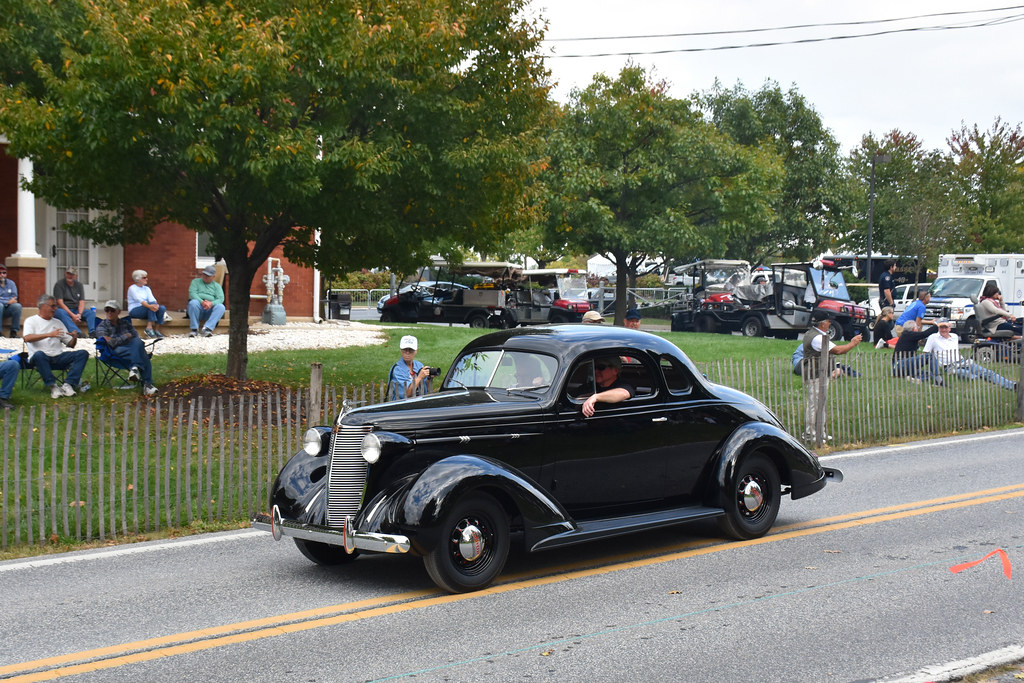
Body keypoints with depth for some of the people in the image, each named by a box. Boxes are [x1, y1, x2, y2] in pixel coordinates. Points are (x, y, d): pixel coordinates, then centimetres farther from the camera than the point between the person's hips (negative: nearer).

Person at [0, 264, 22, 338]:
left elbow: (14, 297, 4)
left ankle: (14, 332, -24)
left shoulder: (11, 283, 11)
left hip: (8, 309, 3)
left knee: (17, 306, -27)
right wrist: (7, 302, -18)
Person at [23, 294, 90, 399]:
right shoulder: (31, 321, 9)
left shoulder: (57, 322, 24)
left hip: (58, 356, 5)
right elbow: (27, 338, -13)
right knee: (39, 354, -40)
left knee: (83, 354, -16)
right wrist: (49, 334, -22)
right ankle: (53, 386, -32)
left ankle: (68, 384, -30)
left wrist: (74, 339, -4)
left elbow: (70, 345, 21)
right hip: (41, 358, -5)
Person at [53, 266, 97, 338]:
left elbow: (81, 302, 3)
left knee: (91, 312, -20)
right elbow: (60, 303, -12)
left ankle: (92, 333, -42)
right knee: (60, 313, -38)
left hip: (76, 310, 4)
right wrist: (72, 315, -23)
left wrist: (79, 314, -19)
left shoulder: (79, 285, 12)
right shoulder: (59, 284, -2)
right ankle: (77, 333, -58)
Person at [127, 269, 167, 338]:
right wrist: (149, 306, -40)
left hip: (146, 310, 6)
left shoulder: (147, 288, 15)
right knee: (152, 304, -32)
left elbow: (152, 299, -2)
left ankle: (156, 329, -21)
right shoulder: (132, 288, -6)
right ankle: (149, 327, -40)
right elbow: (139, 300, -23)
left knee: (162, 308, -20)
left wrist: (156, 305, -26)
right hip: (134, 311, -6)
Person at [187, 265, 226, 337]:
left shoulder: (217, 286, 19)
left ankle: (207, 328, -41)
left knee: (221, 307, -30)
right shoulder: (196, 281, 17)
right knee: (193, 302, -34)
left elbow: (221, 299, 3)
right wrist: (202, 302, -20)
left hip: (210, 309, 1)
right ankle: (194, 329, -31)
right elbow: (192, 293, -1)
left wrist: (211, 303, -20)